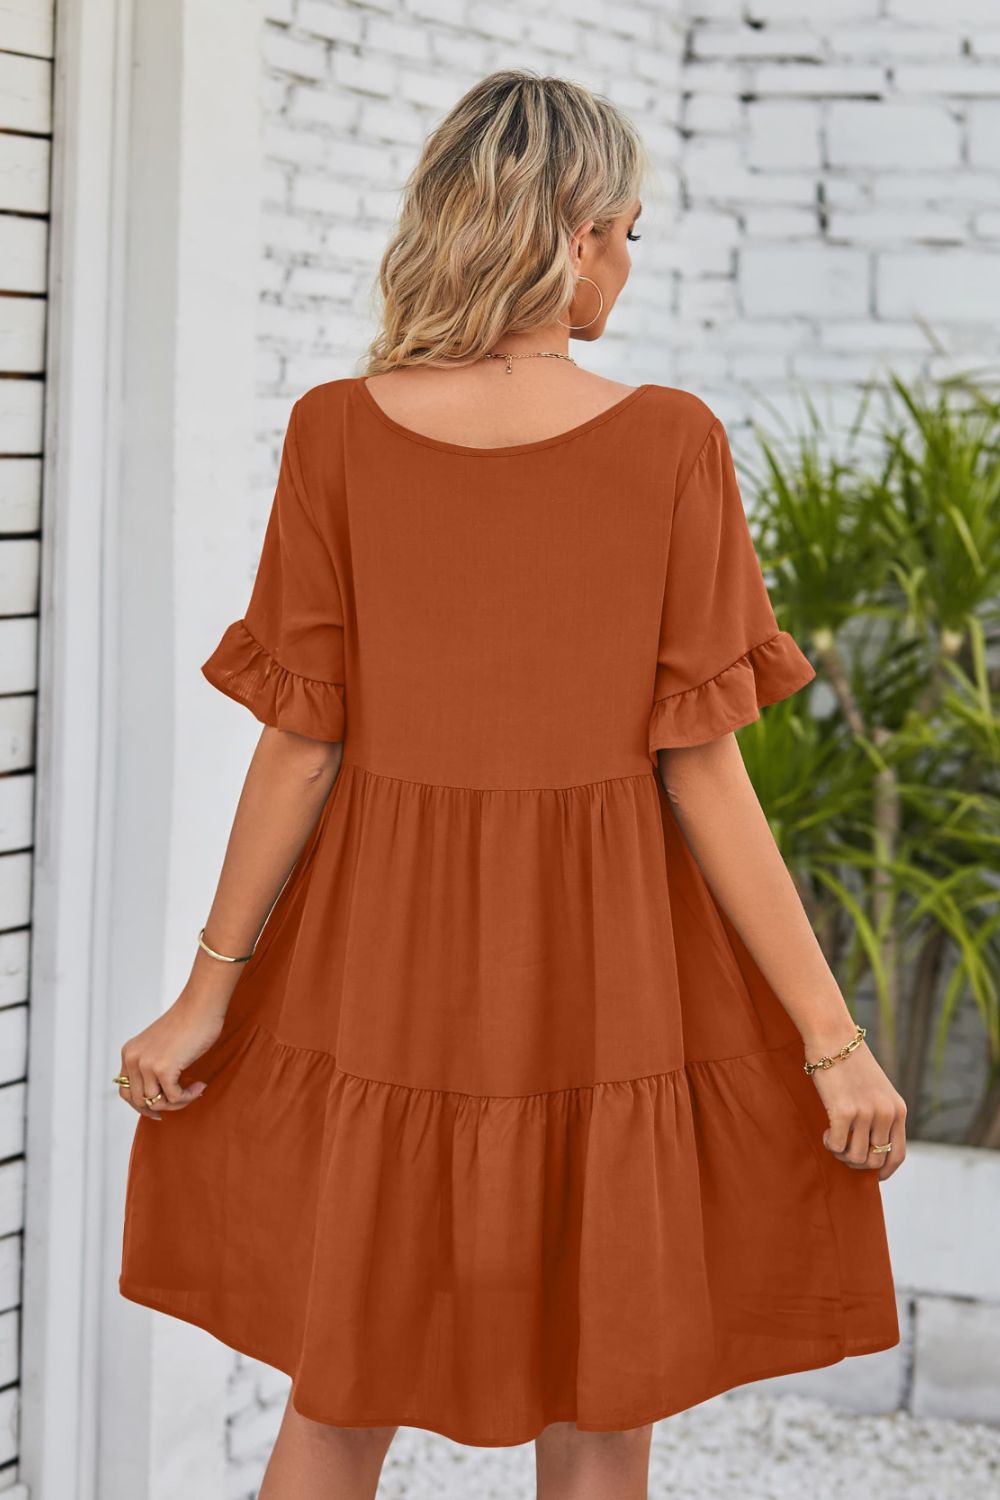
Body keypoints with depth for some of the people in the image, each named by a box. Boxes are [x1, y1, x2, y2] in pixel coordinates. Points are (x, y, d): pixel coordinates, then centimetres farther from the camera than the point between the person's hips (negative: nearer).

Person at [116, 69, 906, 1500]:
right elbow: (700, 769, -11)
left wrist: (208, 990, 4)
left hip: (384, 972, 2)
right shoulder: (672, 443, -10)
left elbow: (302, 743, -6)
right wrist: (832, 1038, -5)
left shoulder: (339, 431, -7)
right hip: (605, 981, -2)